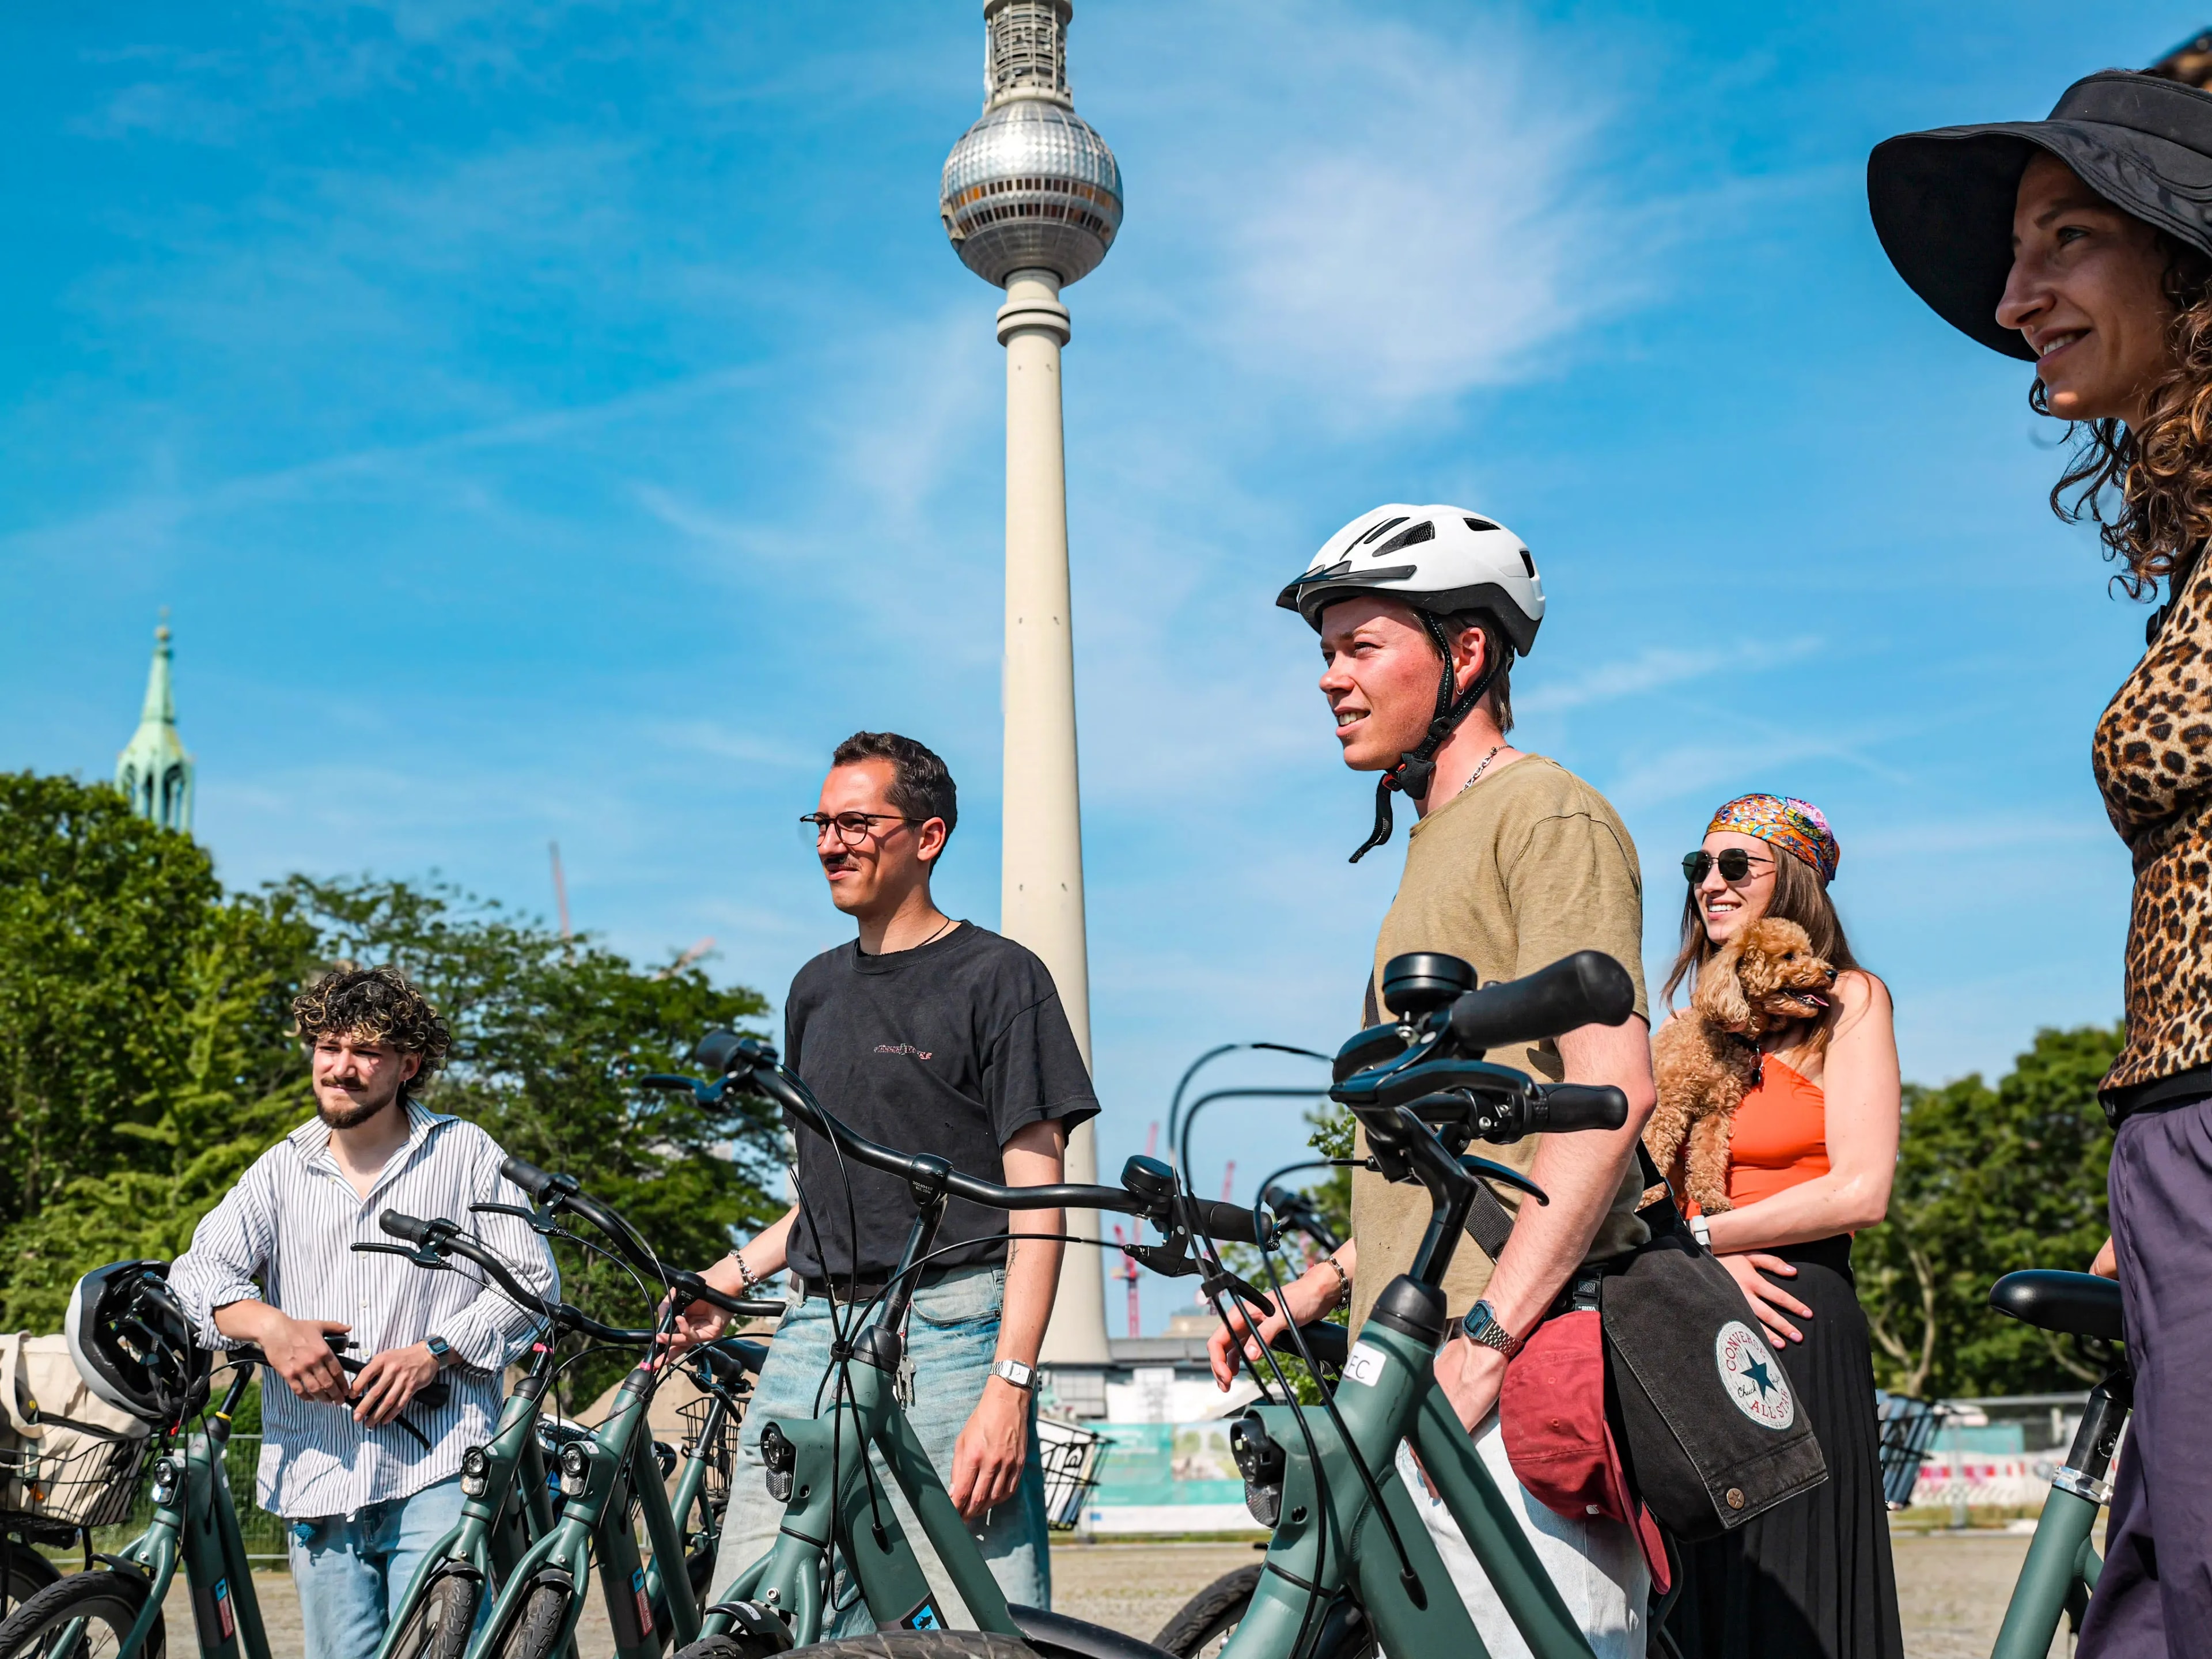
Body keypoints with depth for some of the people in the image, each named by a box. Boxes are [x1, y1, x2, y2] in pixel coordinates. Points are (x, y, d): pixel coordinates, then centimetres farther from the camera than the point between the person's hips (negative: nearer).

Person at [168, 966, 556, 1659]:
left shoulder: (466, 1153, 7)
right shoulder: (282, 1171, 15)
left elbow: (533, 1280, 3)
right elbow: (197, 1273, 5)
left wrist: (432, 1354, -11)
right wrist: (268, 1325, -17)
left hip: (438, 1471, -3)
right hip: (320, 1482, 3)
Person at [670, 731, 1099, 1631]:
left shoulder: (998, 977, -2)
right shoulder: (816, 989, 20)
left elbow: (1035, 1203, -8)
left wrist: (1009, 1388, -16)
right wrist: (725, 1279, 12)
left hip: (949, 1335, -6)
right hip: (811, 1335, 6)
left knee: (985, 1626, -10)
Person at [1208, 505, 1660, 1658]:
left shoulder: (1544, 814, -5)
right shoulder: (1433, 847, 24)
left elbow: (1612, 1087, -18)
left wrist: (1486, 1336, -22)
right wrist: (1327, 1283, 15)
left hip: (1519, 1378, -9)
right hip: (1423, 1377, 9)